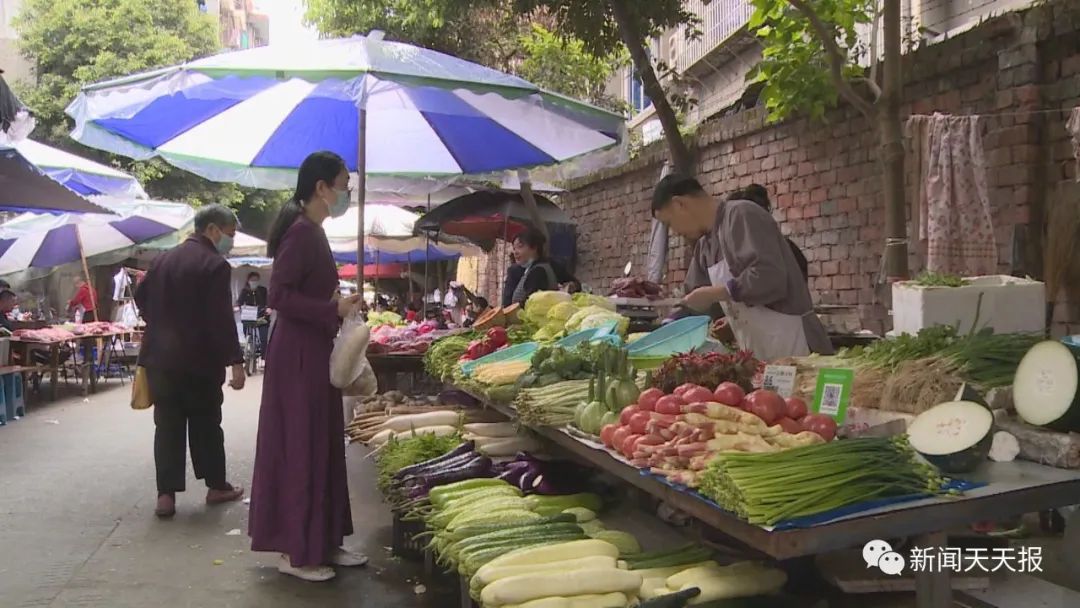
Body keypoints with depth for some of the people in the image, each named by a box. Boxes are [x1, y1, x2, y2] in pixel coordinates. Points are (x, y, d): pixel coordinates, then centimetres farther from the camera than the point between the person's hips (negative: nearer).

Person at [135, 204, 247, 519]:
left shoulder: (163, 259, 11)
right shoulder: (216, 265, -13)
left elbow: (141, 296, 21)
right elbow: (221, 319, -19)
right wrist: (235, 360, -18)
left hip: (160, 355, 6)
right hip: (199, 358, -6)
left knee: (167, 425, 6)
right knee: (206, 424, 7)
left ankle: (166, 494, 4)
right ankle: (216, 486, 18)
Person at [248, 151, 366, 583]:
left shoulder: (313, 231, 13)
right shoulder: (301, 231, -16)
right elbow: (279, 296, -22)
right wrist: (333, 310, -23)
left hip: (314, 353, 10)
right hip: (298, 356, -10)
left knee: (321, 447, 14)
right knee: (299, 449, -2)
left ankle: (322, 542, 23)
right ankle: (294, 551, 9)